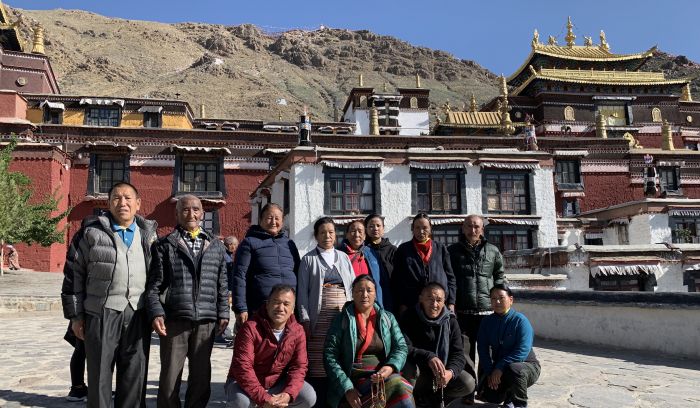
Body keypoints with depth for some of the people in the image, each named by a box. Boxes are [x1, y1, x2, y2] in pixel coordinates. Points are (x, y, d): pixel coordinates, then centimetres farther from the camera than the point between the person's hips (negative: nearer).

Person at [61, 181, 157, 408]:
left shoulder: (148, 234, 11)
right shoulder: (91, 231, 2)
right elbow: (73, 274, 3)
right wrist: (75, 315, 0)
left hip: (138, 315, 2)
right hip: (101, 313, -2)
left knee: (135, 376, 8)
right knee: (99, 374, 6)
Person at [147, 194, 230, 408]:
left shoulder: (216, 246, 13)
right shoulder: (165, 245, 6)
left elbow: (222, 283, 13)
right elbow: (154, 283, 2)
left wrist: (223, 313, 7)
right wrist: (156, 312, -9)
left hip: (206, 321, 2)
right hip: (174, 319, -2)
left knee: (201, 376, 9)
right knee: (170, 376, 4)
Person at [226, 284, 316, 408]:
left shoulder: (298, 331, -8)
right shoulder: (251, 328, -23)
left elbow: (299, 366, -8)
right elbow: (242, 367, -28)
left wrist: (288, 394, -27)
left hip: (277, 384, 4)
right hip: (246, 383, -4)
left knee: (309, 397, -16)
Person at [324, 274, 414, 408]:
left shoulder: (388, 318, 15)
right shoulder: (342, 320, 6)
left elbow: (401, 347, 9)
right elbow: (330, 356, 0)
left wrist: (391, 367, -13)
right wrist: (347, 388, -11)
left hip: (385, 376, 3)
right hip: (354, 382, -2)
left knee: (403, 392, -31)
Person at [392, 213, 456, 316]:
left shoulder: (441, 249, 12)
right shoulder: (403, 249, 9)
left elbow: (450, 277, 12)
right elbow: (396, 279, 6)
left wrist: (451, 303, 4)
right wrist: (402, 304, -1)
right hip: (411, 306, -1)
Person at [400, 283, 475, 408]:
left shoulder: (450, 321, -5)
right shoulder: (409, 317, -14)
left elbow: (458, 353, -9)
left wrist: (451, 371, -31)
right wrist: (428, 357, -42)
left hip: (444, 371, 3)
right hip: (419, 370, -3)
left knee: (468, 384, -19)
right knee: (408, 368, -35)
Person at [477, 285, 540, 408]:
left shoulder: (520, 320, -16)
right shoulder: (487, 321, 0)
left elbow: (522, 351, -26)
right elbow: (482, 349, -4)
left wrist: (500, 368, -31)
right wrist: (490, 372, -18)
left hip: (526, 365, -4)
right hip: (498, 369, 5)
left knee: (514, 369, -38)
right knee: (489, 396, -16)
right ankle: (509, 391, 20)